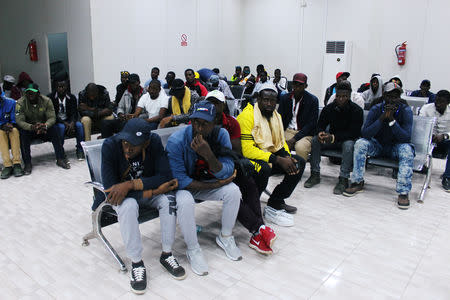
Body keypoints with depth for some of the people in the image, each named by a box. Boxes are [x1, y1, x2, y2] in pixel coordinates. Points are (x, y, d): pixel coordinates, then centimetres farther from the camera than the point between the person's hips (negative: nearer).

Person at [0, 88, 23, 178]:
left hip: (13, 129, 0)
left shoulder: (11, 102, -6)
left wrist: (11, 125, -27)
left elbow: (15, 120, -5)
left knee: (14, 130, -33)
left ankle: (17, 163, -36)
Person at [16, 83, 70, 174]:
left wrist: (45, 125, -37)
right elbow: (19, 120, -20)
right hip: (28, 128, 0)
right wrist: (32, 127, -40)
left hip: (44, 127, 1)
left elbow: (52, 117, -14)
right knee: (23, 133, -32)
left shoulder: (46, 101, -9)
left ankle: (61, 159, -22)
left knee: (53, 129, -28)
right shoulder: (21, 103, -12)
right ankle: (27, 164, -26)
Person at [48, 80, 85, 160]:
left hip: (69, 121, 3)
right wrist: (64, 123, -25)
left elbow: (74, 113, -4)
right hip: (56, 122, -2)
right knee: (61, 127, -35)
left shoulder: (71, 97, 4)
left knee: (79, 125, -27)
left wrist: (72, 122, -27)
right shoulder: (50, 97, -5)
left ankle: (80, 150, -16)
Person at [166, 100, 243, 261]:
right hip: (183, 186, -3)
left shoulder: (221, 135, -16)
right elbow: (180, 180, -24)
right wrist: (215, 185, -22)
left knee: (233, 191, -20)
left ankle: (225, 237, 4)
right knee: (185, 200, -34)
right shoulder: (176, 140, -26)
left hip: (208, 182, 3)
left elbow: (227, 173, -20)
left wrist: (208, 155, -39)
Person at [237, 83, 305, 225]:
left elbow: (281, 142, 18)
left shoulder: (276, 116, 10)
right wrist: (278, 160, -27)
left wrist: (287, 156, -7)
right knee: (263, 168, -37)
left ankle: (275, 203, -1)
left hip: (269, 157, 8)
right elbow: (247, 150, -25)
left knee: (299, 163, -1)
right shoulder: (247, 116, -18)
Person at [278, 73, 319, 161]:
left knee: (300, 147, -36)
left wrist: (294, 139, -20)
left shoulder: (313, 100, -2)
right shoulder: (285, 98, 9)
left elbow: (311, 124, -8)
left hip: (305, 133, -3)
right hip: (288, 131, 3)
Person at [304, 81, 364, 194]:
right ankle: (315, 174, -18)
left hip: (349, 139, -4)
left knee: (348, 145, -37)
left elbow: (355, 133, -21)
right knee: (315, 140, -21)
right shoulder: (329, 108, -3)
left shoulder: (356, 110, -15)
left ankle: (343, 179, -32)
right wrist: (320, 133, -27)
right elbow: (320, 124, 0)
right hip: (332, 139, 4)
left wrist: (334, 137, -32)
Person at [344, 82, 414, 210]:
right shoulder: (376, 109, -9)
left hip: (396, 147, -1)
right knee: (360, 143, -24)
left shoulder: (406, 111, -12)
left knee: (407, 149, -33)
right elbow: (365, 133, -20)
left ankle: (403, 192, -29)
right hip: (378, 146, 2)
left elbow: (406, 138, -22)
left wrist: (392, 120, -32)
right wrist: (382, 118, -30)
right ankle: (357, 182, -15)